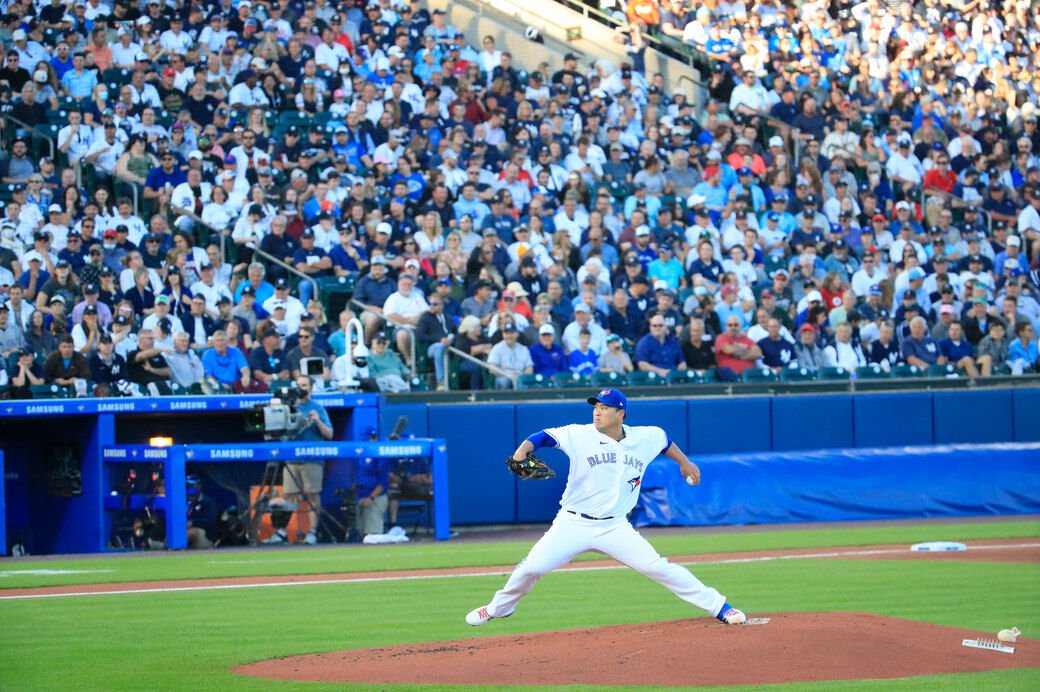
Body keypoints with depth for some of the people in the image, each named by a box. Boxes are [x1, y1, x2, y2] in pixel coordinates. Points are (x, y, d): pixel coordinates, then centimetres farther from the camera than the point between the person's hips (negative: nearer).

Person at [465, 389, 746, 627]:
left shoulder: (645, 438, 2)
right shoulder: (580, 435, -8)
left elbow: (664, 440, 23)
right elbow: (546, 436, -15)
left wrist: (685, 463, 32)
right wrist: (524, 449, -34)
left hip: (615, 527, 1)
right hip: (572, 524, -1)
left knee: (658, 568, -10)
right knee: (532, 567, -9)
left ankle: (719, 607, -2)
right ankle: (499, 607, 18)